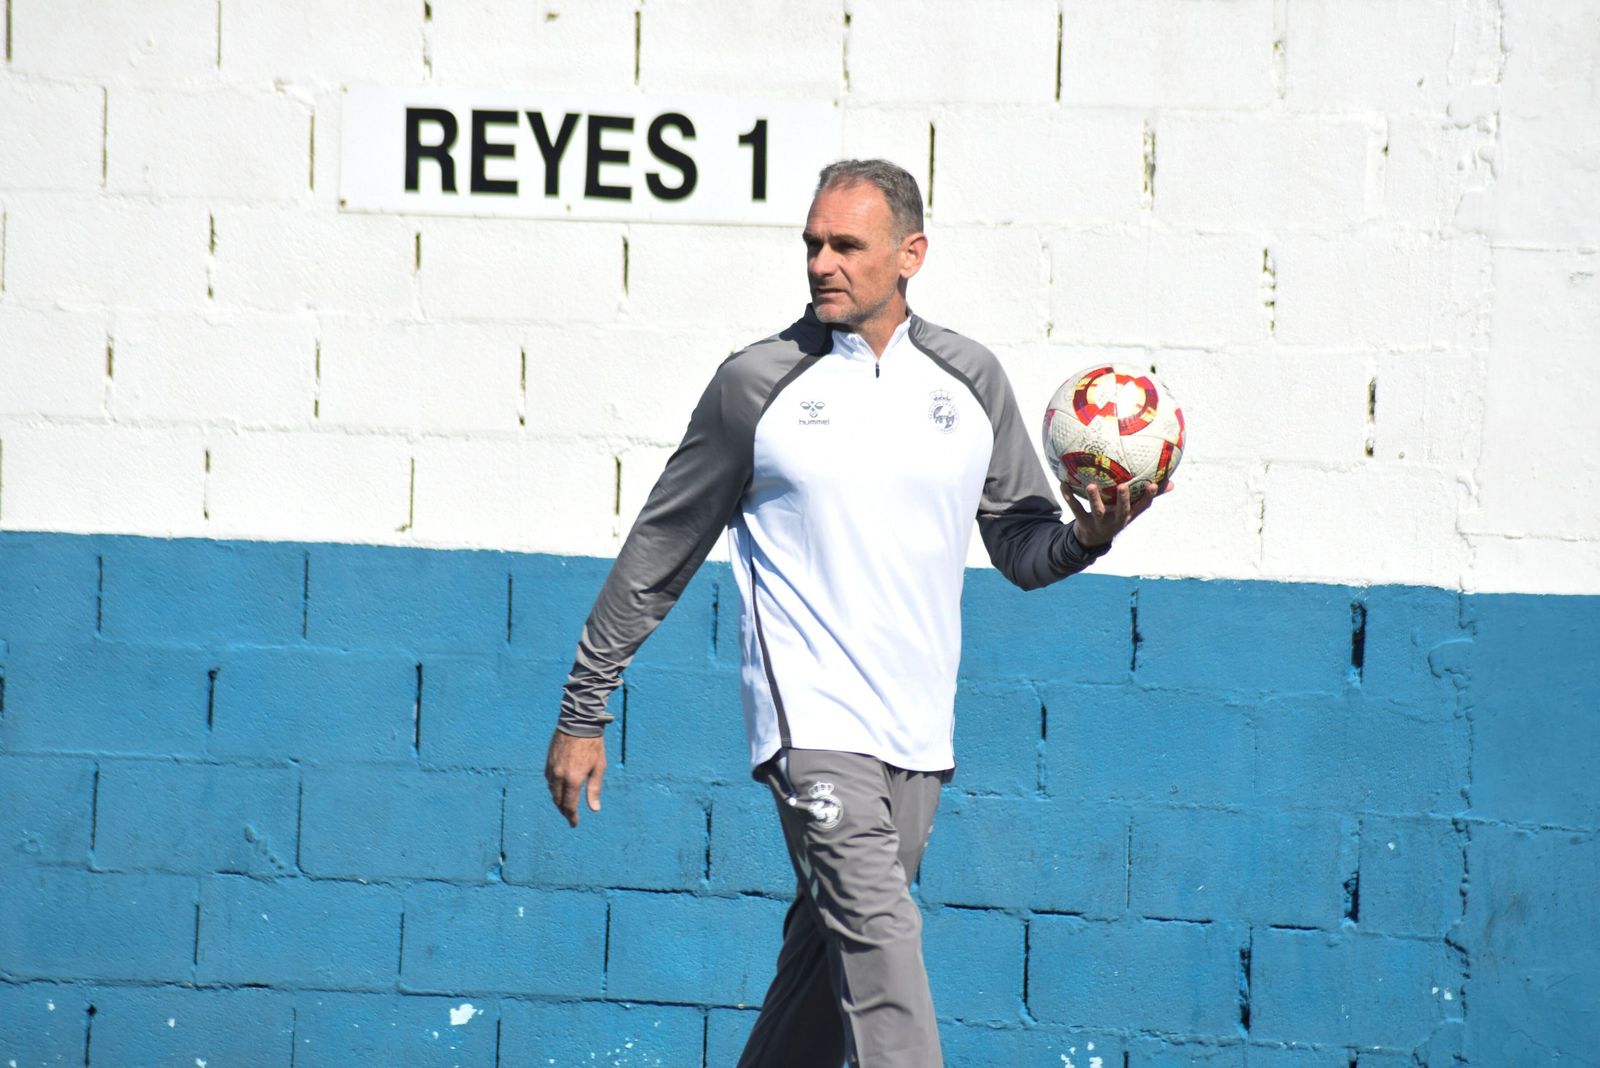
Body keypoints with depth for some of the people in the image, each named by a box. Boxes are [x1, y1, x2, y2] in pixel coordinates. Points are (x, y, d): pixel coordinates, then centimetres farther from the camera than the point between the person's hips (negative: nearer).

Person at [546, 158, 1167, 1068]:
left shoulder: (970, 379, 8)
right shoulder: (758, 384, -1)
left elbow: (1022, 546, 16)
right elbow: (661, 552, 6)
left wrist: (1088, 535, -8)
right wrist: (585, 713, 7)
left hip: (918, 728, 4)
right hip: (811, 715, -4)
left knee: (833, 953, 10)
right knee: (878, 934, -19)